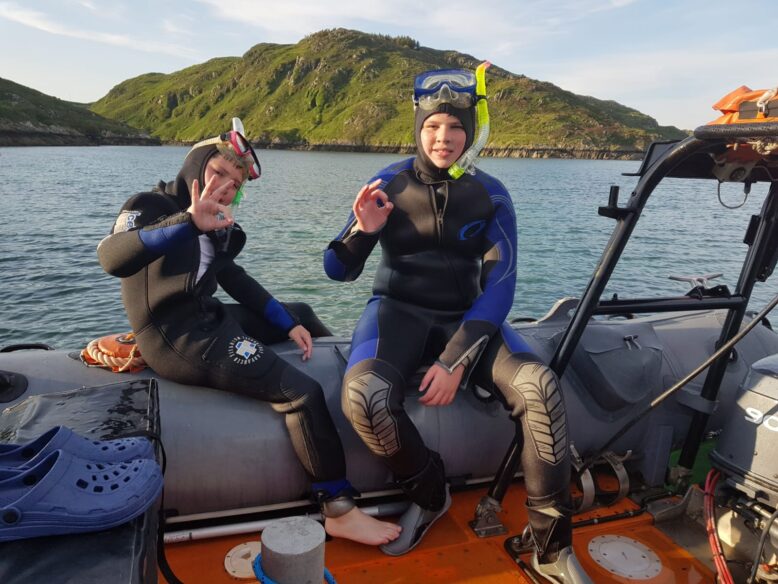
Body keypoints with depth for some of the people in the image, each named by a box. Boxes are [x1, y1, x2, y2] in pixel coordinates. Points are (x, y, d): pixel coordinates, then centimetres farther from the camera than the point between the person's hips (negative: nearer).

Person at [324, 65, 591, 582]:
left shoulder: (490, 195, -1)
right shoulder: (388, 185, -2)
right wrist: (363, 232, -24)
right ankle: (430, 492, -2)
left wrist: (456, 360, -22)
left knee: (541, 388, -26)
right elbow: (337, 271, -1)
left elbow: (500, 286, -9)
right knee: (364, 396, -33)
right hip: (399, 310, 0)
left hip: (466, 316, 1)